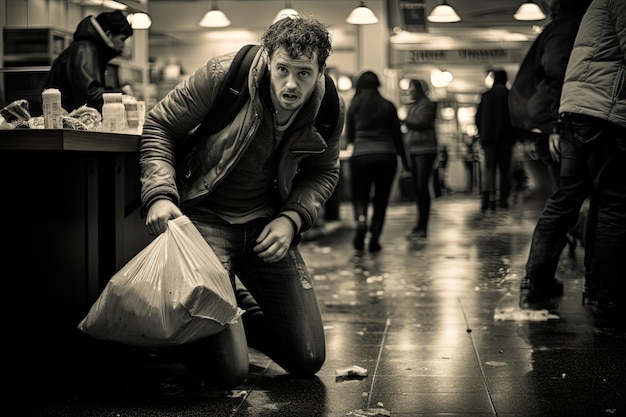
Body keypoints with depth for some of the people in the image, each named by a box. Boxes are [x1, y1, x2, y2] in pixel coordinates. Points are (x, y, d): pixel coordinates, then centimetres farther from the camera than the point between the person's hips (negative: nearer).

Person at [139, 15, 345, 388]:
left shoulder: (331, 109, -7)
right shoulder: (224, 75, -19)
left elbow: (323, 173, 11)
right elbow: (159, 127, -7)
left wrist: (291, 218, -8)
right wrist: (160, 195, -21)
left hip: (267, 226, 5)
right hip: (207, 218, -4)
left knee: (308, 360, 5)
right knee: (228, 373, -13)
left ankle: (239, 312, 33)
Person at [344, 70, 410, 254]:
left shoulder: (354, 106, 3)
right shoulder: (388, 106, 3)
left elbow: (349, 137, 7)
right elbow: (397, 135, 5)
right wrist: (404, 160, 14)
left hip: (361, 156, 0)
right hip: (386, 156, 1)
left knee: (360, 197, 9)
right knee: (381, 199, 10)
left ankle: (361, 220, -23)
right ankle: (374, 239, 6)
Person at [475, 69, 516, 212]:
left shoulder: (485, 95, 5)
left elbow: (478, 118, 7)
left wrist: (482, 135, 16)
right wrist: (513, 136, 7)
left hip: (488, 139, 1)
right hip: (505, 139, -1)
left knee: (489, 168, 1)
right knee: (504, 169, 7)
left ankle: (487, 193, -22)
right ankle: (503, 199, 5)